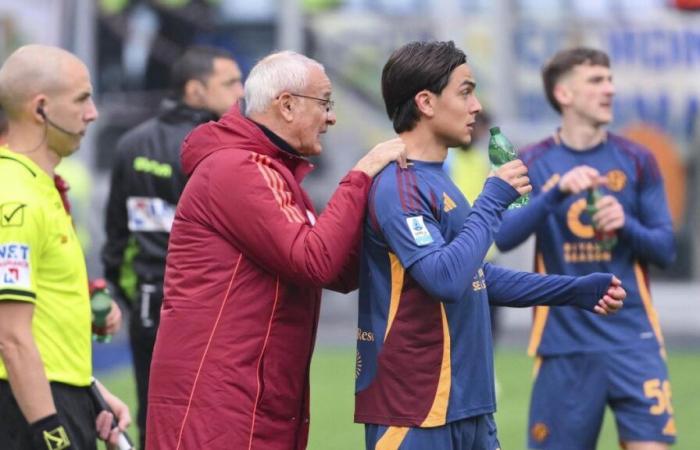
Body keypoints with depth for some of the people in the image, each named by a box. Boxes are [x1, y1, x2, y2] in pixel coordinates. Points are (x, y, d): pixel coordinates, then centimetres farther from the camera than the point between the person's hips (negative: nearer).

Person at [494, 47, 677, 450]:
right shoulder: (534, 164, 1)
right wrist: (557, 192, -28)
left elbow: (666, 249, 4)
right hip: (565, 342, -1)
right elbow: (504, 237, -14)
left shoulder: (636, 161, 4)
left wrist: (626, 224, -16)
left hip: (632, 340, 1)